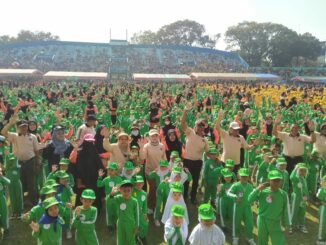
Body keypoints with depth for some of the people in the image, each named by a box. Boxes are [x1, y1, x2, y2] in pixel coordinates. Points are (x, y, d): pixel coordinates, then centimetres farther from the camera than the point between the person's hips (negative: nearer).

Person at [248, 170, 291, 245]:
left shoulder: (283, 194, -6)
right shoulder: (263, 192, -10)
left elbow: (286, 210, 1)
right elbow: (250, 199, -15)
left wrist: (287, 225, 3)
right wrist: (258, 189, -23)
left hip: (275, 223, 0)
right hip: (262, 221, 0)